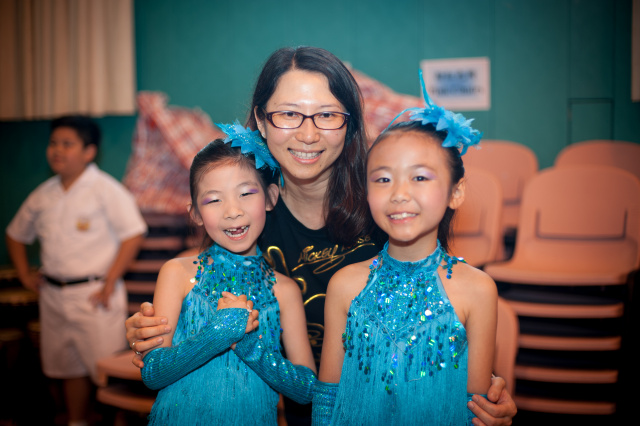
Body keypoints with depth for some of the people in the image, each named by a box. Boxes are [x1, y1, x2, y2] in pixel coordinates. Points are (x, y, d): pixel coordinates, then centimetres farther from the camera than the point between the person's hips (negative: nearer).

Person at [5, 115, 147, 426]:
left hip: (94, 295, -6)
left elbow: (133, 235, -15)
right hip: (53, 296, 6)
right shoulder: (43, 195, 10)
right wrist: (25, 274, 14)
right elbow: (16, 234, 25)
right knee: (70, 368, 17)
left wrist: (109, 284, -16)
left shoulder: (106, 189, -8)